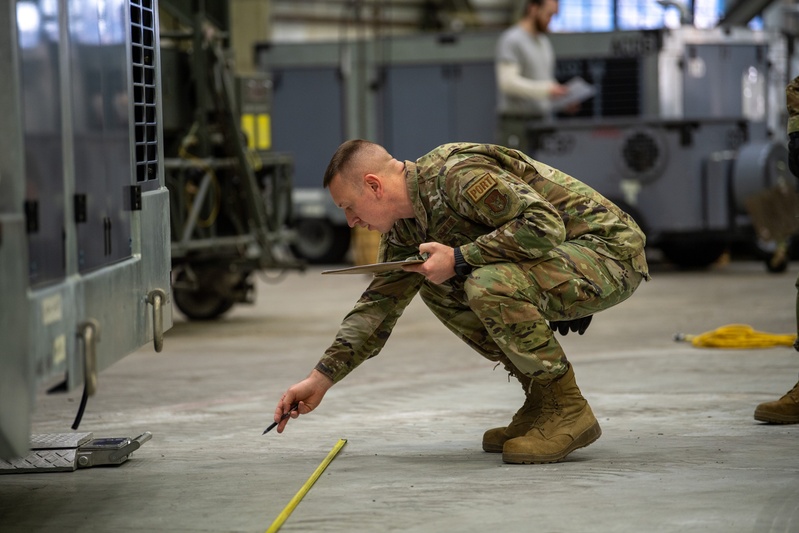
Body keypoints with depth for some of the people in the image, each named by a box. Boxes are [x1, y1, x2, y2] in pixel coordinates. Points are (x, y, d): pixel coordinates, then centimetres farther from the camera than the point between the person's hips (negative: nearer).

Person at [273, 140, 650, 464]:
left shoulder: (457, 174, -22)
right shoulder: (406, 226, 8)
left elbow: (545, 225, -30)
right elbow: (379, 303, 14)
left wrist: (459, 259, -24)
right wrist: (320, 380, 10)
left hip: (611, 251, -10)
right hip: (561, 259, 10)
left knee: (489, 285, -31)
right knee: (438, 290, 6)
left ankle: (568, 412, -15)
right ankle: (541, 401, 8)